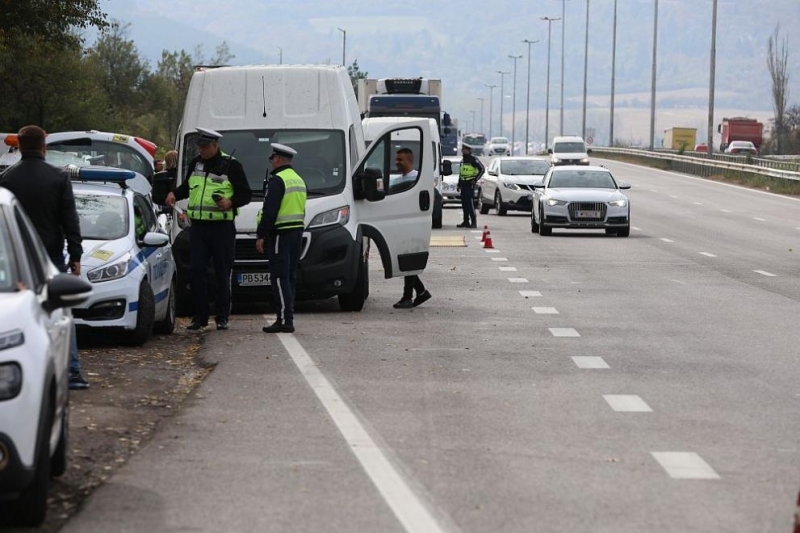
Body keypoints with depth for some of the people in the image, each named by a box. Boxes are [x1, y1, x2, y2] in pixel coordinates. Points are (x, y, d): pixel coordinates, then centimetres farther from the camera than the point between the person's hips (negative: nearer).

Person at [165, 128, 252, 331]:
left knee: (222, 273, 2)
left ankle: (222, 316, 10)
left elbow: (246, 194, -1)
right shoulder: (195, 163, 13)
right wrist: (175, 194, 8)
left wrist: (230, 202, -18)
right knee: (196, 271, -1)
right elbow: (186, 187, 28)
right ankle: (200, 316, 6)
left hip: (222, 228, -4)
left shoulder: (231, 165, -2)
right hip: (198, 226, 4)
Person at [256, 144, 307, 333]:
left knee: (280, 278, -10)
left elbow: (270, 211, -18)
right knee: (290, 277, 12)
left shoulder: (277, 180, -13)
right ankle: (287, 317, 13)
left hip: (280, 233, -9)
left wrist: (261, 235, -13)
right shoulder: (299, 180, 18)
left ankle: (284, 320, -15)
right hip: (297, 232, 9)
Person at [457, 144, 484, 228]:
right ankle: (466, 221, 14)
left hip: (470, 184, -9)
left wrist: (475, 179, -14)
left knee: (470, 202, -13)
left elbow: (481, 169, -12)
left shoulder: (473, 159, -9)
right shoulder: (463, 160, 17)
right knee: (464, 203, 9)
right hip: (463, 183, 9)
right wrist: (459, 184, 22)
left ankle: (474, 222, -13)